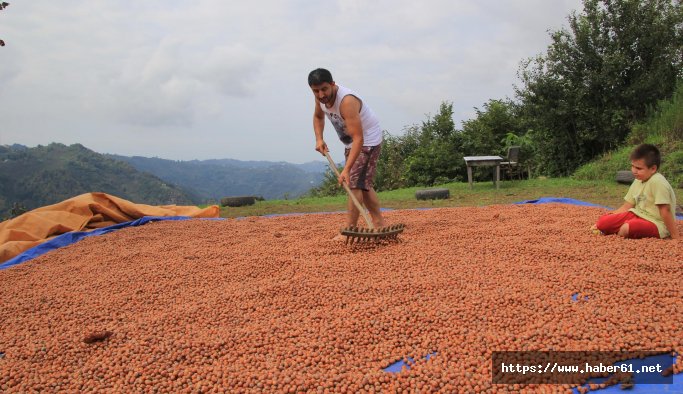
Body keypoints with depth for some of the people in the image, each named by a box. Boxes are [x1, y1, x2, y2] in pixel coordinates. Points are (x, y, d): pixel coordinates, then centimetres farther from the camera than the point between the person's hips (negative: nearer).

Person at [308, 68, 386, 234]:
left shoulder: (347, 101, -36)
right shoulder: (321, 97, -10)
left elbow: (358, 138, -41)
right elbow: (318, 116, 14)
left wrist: (346, 169, -48)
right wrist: (319, 139, -4)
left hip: (367, 141, -9)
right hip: (351, 141, 9)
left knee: (355, 183, -17)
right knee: (363, 184, 14)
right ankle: (379, 224, 22)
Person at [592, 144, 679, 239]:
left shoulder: (657, 182, -20)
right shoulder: (638, 181, 7)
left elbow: (665, 211, -21)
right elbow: (626, 207, 11)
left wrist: (675, 237, -20)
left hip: (656, 224, -6)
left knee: (626, 228, -33)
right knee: (603, 222, -8)